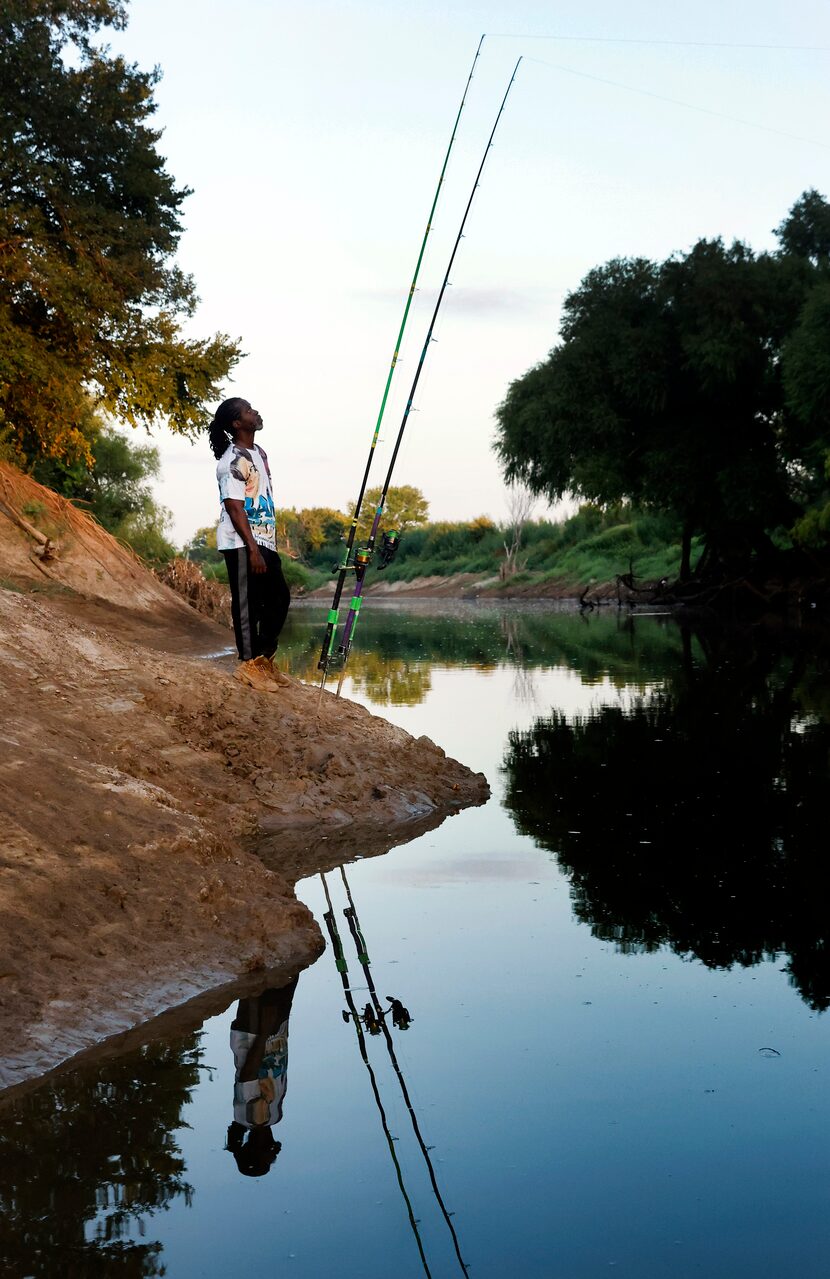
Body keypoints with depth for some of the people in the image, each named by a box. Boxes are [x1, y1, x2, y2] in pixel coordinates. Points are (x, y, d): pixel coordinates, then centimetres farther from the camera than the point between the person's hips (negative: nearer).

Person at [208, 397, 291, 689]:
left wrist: (272, 543, 19)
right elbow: (234, 508, -18)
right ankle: (249, 664, 2)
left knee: (279, 598, 12)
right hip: (241, 544, -9)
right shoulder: (233, 460, -13)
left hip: (264, 541, 9)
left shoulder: (259, 453, 16)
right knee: (247, 603, -5)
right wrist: (252, 549, -21)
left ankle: (264, 658, 22)